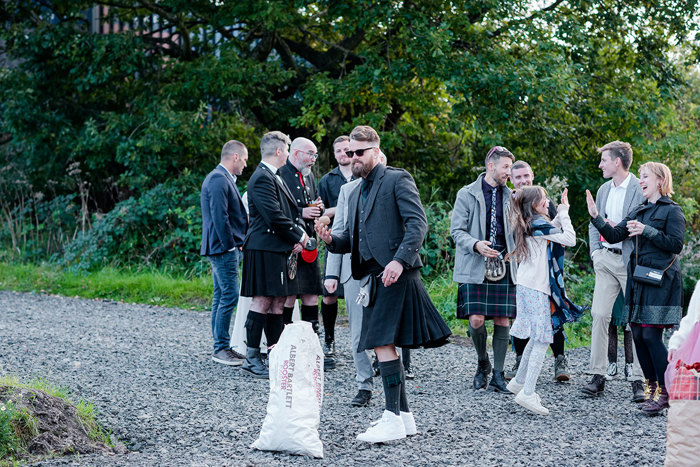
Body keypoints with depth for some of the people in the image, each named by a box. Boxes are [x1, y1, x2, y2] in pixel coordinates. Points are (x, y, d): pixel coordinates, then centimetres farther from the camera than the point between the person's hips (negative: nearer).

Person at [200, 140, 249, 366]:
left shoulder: (221, 178, 18)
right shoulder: (219, 179, -15)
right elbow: (219, 217, -21)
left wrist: (236, 242, 17)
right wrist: (231, 245, -17)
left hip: (223, 247, 11)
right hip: (224, 248, -11)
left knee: (221, 296, 12)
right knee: (229, 296, -9)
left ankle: (221, 347, 17)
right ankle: (221, 348, -5)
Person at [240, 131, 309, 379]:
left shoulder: (274, 177, 20)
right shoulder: (262, 178, -14)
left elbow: (288, 210, 23)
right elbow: (274, 217, -21)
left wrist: (296, 237, 7)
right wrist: (299, 235, -8)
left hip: (279, 249, 10)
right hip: (264, 249, -10)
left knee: (278, 302, 10)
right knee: (263, 302, -8)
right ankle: (252, 357, -4)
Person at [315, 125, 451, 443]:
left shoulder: (397, 180, -4)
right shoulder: (356, 193, 22)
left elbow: (418, 223, -15)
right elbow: (351, 239, 24)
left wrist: (399, 260, -26)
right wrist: (331, 240, 1)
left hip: (395, 276, -9)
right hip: (372, 279, 9)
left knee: (383, 342, -15)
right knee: (383, 345, 11)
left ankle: (392, 419, -14)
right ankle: (404, 415, 19)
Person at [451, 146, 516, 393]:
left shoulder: (510, 197, 14)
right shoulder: (467, 194, 1)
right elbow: (457, 230, -3)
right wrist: (476, 245, -21)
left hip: (504, 264, 3)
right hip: (475, 265, -3)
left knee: (503, 320, -2)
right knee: (476, 320, -10)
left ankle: (497, 373, 6)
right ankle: (482, 363, 15)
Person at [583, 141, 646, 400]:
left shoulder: (641, 190, -7)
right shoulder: (603, 190, 16)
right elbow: (594, 224, 23)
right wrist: (595, 252, 11)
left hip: (631, 261, -6)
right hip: (606, 260, 6)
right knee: (599, 315, 0)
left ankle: (638, 380, 2)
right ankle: (598, 376, 4)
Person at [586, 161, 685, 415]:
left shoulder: (672, 211, -2)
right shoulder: (639, 211, 18)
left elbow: (675, 244, -11)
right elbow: (615, 236, 12)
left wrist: (647, 231, -16)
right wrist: (596, 216, -1)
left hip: (660, 280, -7)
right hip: (638, 278, 7)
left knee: (651, 334, -12)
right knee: (638, 334, 4)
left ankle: (664, 392, -4)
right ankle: (652, 388, 14)